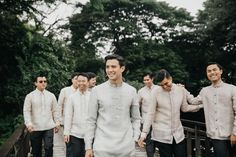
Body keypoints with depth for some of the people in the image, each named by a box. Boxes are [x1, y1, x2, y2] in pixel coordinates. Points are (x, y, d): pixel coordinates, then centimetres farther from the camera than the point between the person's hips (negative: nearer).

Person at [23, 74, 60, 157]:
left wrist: (57, 123, 6)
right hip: (35, 128, 0)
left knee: (49, 147, -6)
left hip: (48, 127, 1)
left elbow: (55, 110, 9)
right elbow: (26, 111, -5)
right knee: (36, 150, 10)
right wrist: (28, 123, -18)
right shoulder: (30, 96, -1)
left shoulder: (51, 95, 5)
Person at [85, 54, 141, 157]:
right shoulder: (96, 90, -3)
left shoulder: (132, 91, 3)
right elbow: (91, 120, 0)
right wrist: (88, 146, 0)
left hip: (127, 147, 2)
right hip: (103, 147, -1)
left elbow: (136, 118, 10)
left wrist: (135, 139, 0)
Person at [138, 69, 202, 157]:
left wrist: (202, 105, 9)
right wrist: (144, 133, -9)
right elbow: (150, 114, -6)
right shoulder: (156, 92, -9)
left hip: (178, 134, 3)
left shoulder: (181, 90, -1)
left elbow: (185, 108, 13)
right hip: (161, 135, -3)